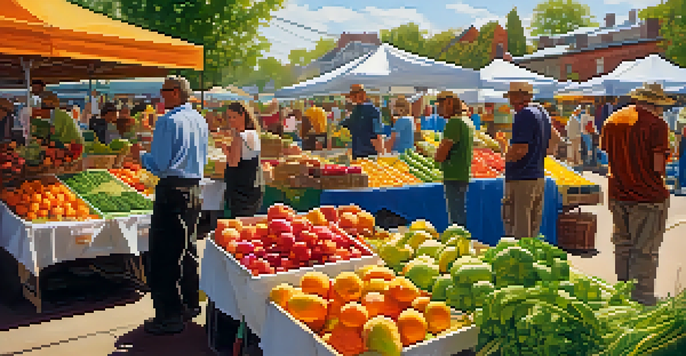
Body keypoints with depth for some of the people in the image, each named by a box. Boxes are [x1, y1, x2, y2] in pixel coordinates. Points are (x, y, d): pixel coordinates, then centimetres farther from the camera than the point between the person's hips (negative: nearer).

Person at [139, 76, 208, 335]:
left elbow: (159, 165, -15)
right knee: (188, 248, 17)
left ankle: (169, 316, 0)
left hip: (172, 190, -8)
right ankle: (190, 304, 27)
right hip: (194, 188, 9)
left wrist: (141, 156, 3)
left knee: (163, 255, -3)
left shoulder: (167, 122, -13)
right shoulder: (200, 121, 11)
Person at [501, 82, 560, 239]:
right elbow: (556, 138, 27)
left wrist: (507, 156, -3)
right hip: (539, 177, 9)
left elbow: (521, 150, -21)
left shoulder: (523, 115, -15)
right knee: (533, 230, 15)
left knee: (520, 234, -4)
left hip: (521, 180, -9)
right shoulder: (541, 112, 14)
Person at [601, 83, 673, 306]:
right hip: (648, 196, -6)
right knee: (646, 250, 3)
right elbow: (659, 167, -15)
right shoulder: (656, 124, -13)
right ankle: (642, 296, 9)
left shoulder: (612, 121, 7)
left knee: (623, 246, 17)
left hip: (617, 194, 6)